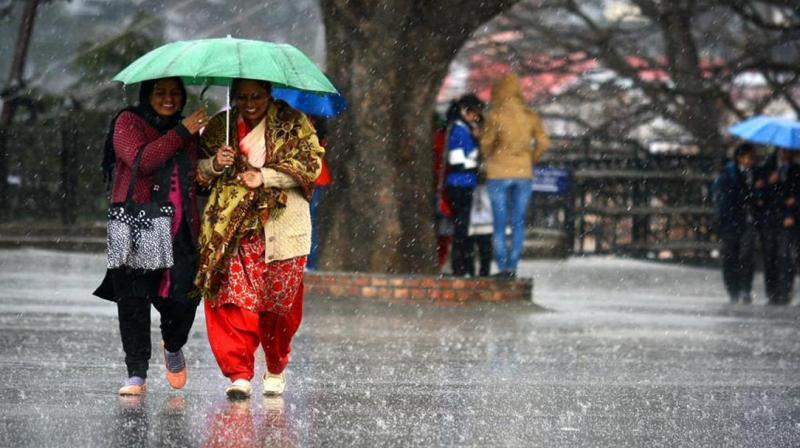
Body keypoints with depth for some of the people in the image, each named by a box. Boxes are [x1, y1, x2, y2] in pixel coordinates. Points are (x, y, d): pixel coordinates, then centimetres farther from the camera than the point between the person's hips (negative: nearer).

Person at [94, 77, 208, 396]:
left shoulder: (188, 130, 21)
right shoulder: (128, 123, 3)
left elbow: (199, 182, 24)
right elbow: (142, 160, -15)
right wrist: (181, 133, -14)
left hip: (180, 230, 4)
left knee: (184, 297, -7)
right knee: (133, 299, -9)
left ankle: (173, 347, 24)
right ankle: (136, 374, -3)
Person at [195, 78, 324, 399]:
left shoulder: (292, 124, 4)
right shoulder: (219, 126, 12)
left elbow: (310, 164, -5)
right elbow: (197, 170, 16)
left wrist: (265, 177, -14)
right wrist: (215, 165, -7)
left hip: (281, 227, -1)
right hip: (232, 230, 1)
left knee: (281, 303, 2)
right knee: (234, 300, -11)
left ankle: (276, 370, 22)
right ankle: (240, 375, -10)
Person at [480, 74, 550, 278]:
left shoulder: (496, 114, -7)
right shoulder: (530, 116, 3)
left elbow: (486, 141, -6)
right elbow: (544, 142, -1)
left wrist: (489, 158, 14)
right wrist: (531, 160, 12)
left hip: (499, 172, -3)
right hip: (523, 173, 3)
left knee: (499, 223, 3)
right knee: (518, 223, 8)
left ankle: (503, 267, -3)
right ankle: (512, 266, 2)